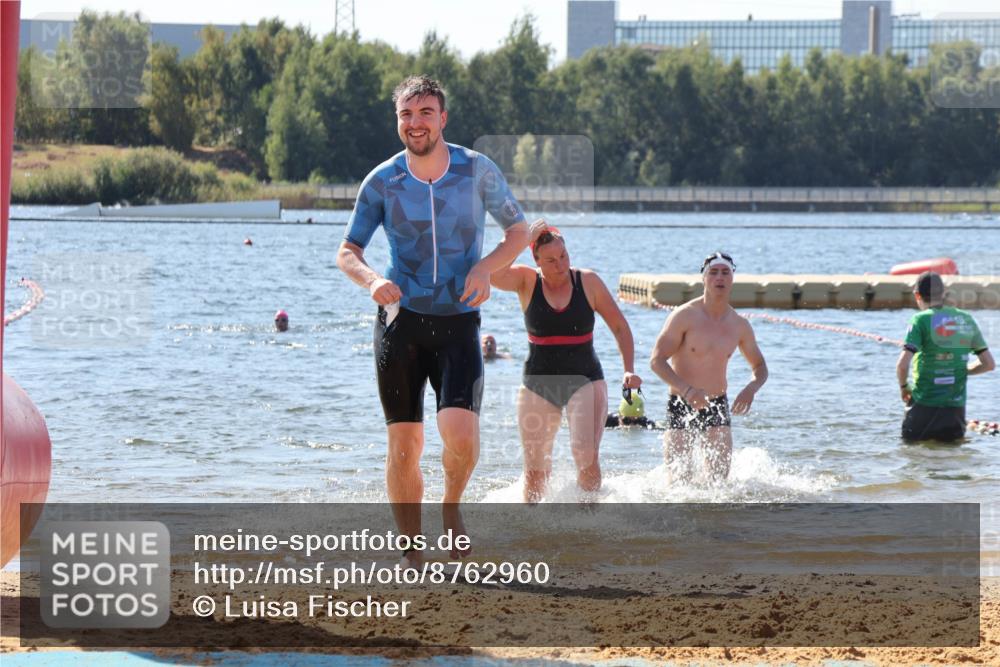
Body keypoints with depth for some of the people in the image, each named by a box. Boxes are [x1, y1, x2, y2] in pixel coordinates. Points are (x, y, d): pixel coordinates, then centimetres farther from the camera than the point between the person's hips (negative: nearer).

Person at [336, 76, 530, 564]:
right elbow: (347, 252, 3)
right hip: (400, 321, 1)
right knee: (404, 445, -1)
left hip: (458, 323, -1)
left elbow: (518, 232, 8)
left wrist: (485, 267, -11)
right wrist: (372, 280, -19)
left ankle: (452, 504, 12)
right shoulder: (382, 181, -1)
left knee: (461, 435, -19)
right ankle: (411, 552, 12)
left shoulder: (477, 171, -2)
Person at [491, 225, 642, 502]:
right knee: (535, 470, 3)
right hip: (538, 384, 1)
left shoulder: (588, 282, -1)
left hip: (584, 382, -1)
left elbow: (620, 327, 4)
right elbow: (493, 275, -22)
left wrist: (629, 370, -6)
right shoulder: (527, 282, -2)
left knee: (586, 456, -21)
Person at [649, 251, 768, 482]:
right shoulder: (684, 317, -11)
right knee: (678, 482, -10)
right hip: (682, 405, -3)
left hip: (717, 407, 4)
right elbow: (657, 361, -16)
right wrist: (686, 389, -32)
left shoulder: (740, 326, 3)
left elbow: (759, 366, 16)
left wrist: (751, 388, -8)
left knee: (721, 479, -4)